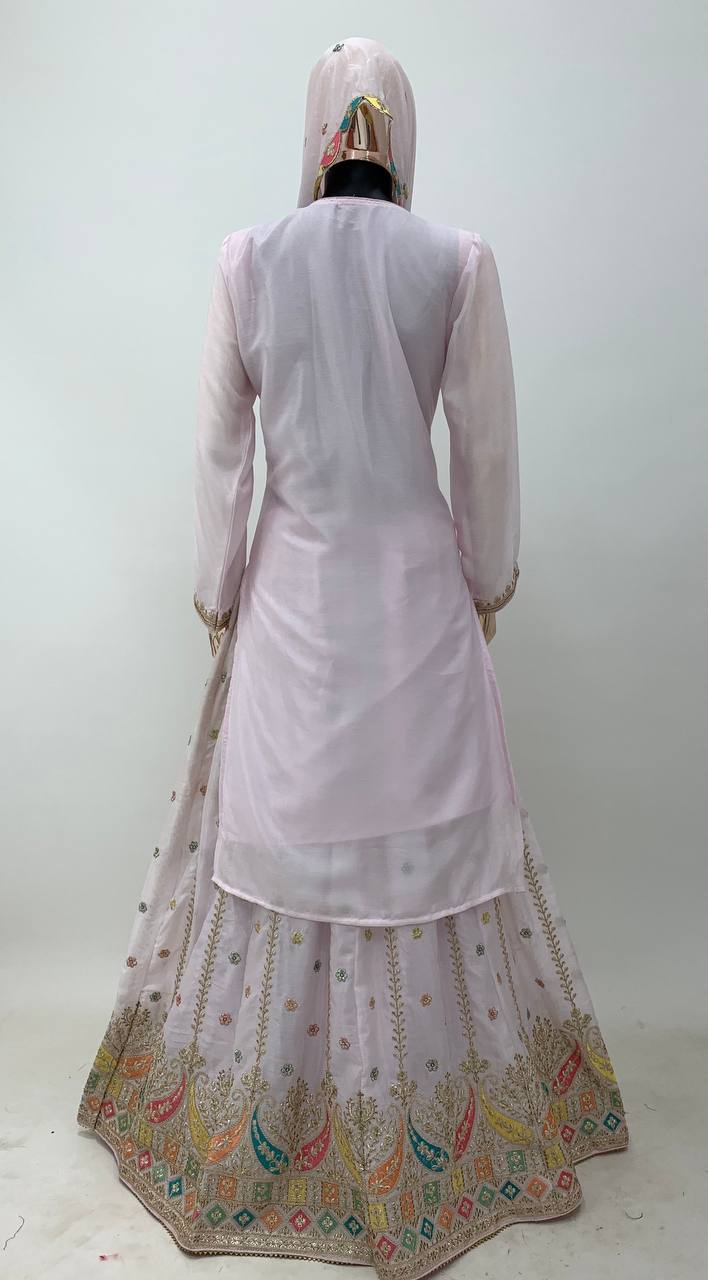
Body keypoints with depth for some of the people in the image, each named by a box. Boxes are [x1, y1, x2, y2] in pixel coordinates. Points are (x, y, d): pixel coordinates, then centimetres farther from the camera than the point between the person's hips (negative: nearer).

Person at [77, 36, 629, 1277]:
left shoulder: (247, 256, -1)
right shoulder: (459, 258, -3)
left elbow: (220, 447, 1)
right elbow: (487, 445, 0)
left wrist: (216, 593, 11)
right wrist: (487, 582, 13)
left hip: (291, 582, 1)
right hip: (415, 581, 0)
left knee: (280, 829, 13)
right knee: (425, 833, 12)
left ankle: (262, 1115, 34)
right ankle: (437, 1112, 32)